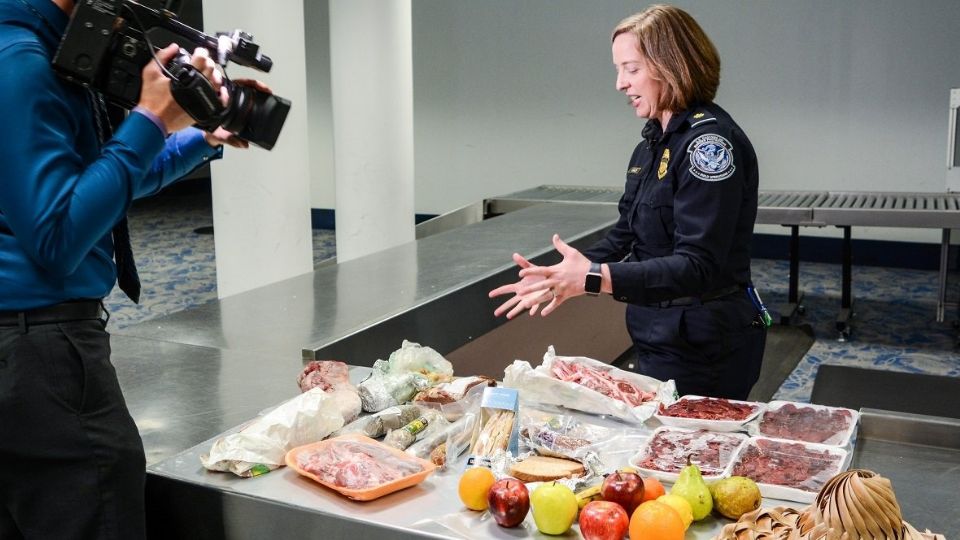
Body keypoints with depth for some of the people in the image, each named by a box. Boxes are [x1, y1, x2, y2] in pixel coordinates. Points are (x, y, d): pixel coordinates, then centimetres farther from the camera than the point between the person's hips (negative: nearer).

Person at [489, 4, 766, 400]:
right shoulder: (653, 142, 9)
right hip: (659, 337, 8)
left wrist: (594, 278, -35)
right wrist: (558, 277, 4)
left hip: (704, 349, -8)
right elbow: (625, 236, 14)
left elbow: (697, 266, -26)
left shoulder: (710, 142, -19)